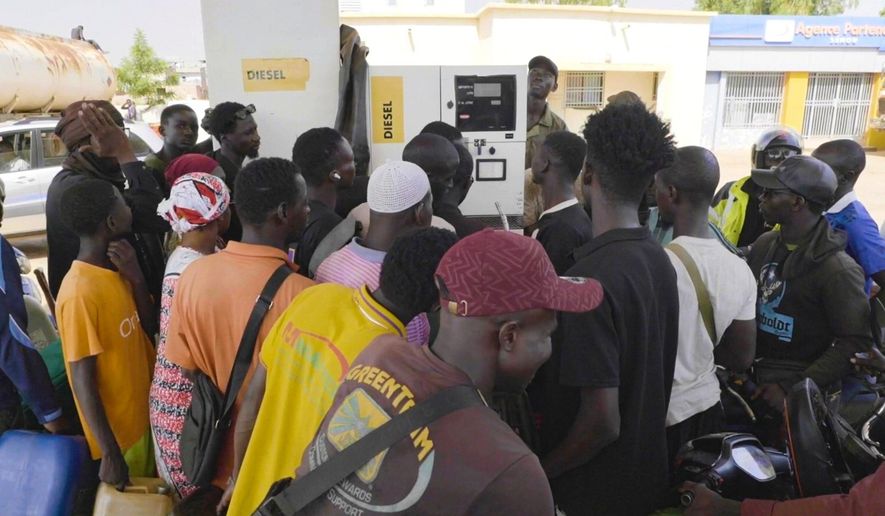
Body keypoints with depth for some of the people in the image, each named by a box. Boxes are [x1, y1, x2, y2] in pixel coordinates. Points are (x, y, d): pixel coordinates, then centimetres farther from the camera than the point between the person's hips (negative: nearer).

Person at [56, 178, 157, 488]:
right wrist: (110, 454, -21)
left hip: (143, 414, 8)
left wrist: (136, 278, -13)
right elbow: (83, 382, -22)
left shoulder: (115, 271, 0)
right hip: (118, 431, -8)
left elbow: (150, 328, 3)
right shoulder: (80, 292, -24)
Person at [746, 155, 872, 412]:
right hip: (749, 373, 5)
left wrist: (794, 389, -21)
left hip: (795, 385, -5)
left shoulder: (838, 270, -17)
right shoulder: (764, 244, 2)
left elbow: (854, 343, -17)